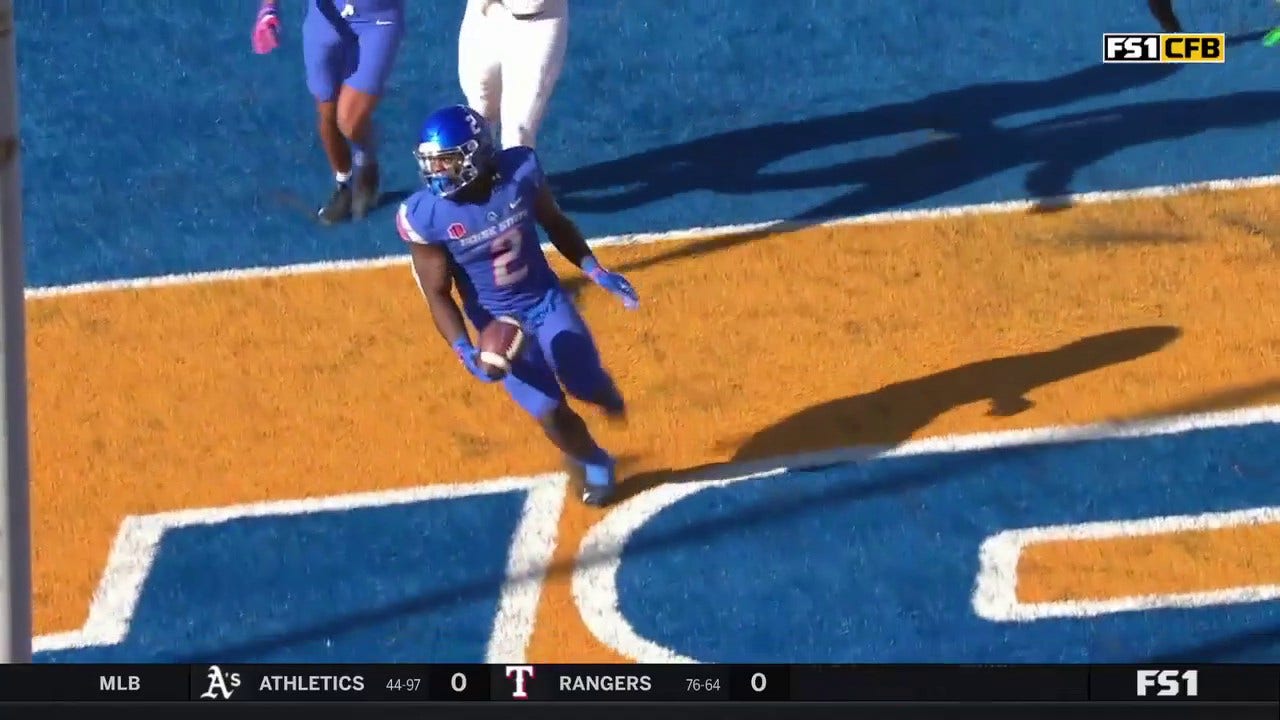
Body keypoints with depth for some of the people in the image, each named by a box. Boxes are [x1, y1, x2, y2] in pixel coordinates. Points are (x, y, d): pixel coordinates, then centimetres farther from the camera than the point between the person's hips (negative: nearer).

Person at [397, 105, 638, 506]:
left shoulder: (520, 171, -18)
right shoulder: (425, 216, -22)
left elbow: (555, 224, 2)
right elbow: (438, 294, -14)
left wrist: (594, 270, -6)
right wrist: (463, 349, -26)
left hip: (546, 299, 1)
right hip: (497, 321, -1)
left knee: (588, 388, 4)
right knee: (550, 413, -5)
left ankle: (604, 396, 45)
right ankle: (592, 464, 28)